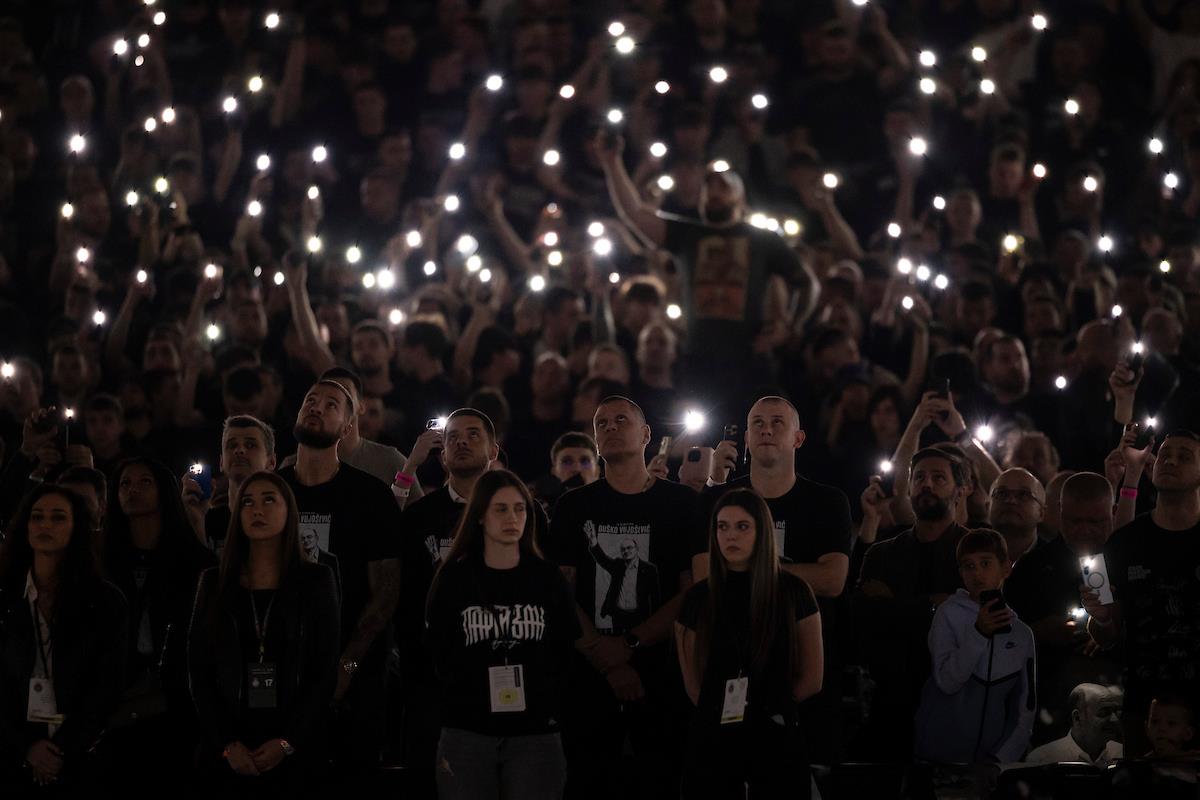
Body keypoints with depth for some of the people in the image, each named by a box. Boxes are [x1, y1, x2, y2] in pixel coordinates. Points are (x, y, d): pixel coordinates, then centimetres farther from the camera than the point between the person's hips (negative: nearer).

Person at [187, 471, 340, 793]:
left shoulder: (316, 580, 4)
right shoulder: (215, 582, 7)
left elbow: (325, 671, 0)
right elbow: (199, 670, 4)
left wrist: (287, 742, -11)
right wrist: (227, 743, -9)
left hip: (295, 751, -1)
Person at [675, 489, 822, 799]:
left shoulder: (793, 592, -2)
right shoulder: (698, 597, 2)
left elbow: (811, 679, 3)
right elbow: (693, 684, 6)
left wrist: (771, 705, 7)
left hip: (776, 738, -1)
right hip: (712, 739, 1)